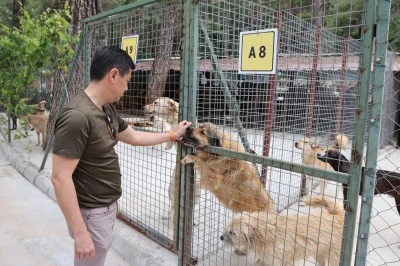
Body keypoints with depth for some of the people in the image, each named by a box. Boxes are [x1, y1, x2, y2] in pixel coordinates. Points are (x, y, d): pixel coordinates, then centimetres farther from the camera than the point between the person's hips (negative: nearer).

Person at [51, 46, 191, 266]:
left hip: (108, 206, 9)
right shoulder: (77, 116, -26)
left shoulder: (108, 109, 3)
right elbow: (60, 178, -26)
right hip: (92, 214, -9)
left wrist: (173, 135, 21)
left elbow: (134, 137, 17)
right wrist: (80, 232, -25)